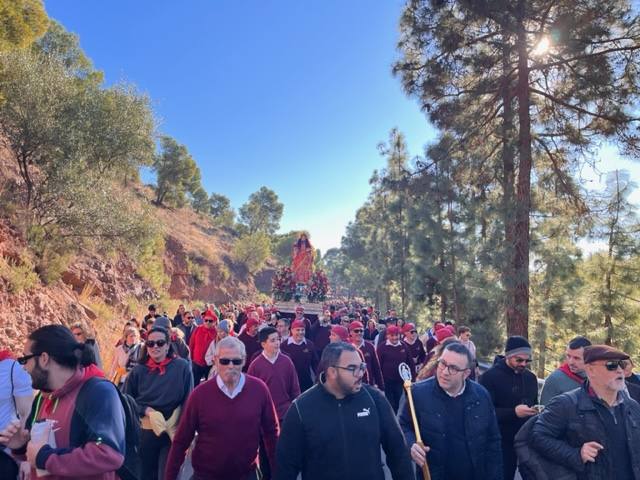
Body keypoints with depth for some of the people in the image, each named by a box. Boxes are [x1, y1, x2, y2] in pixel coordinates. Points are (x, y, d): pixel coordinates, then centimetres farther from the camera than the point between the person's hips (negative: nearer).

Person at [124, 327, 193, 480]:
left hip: (174, 431, -2)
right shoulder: (138, 371, -4)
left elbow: (188, 399, -7)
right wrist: (146, 410, -12)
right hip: (145, 431, 2)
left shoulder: (182, 367, -10)